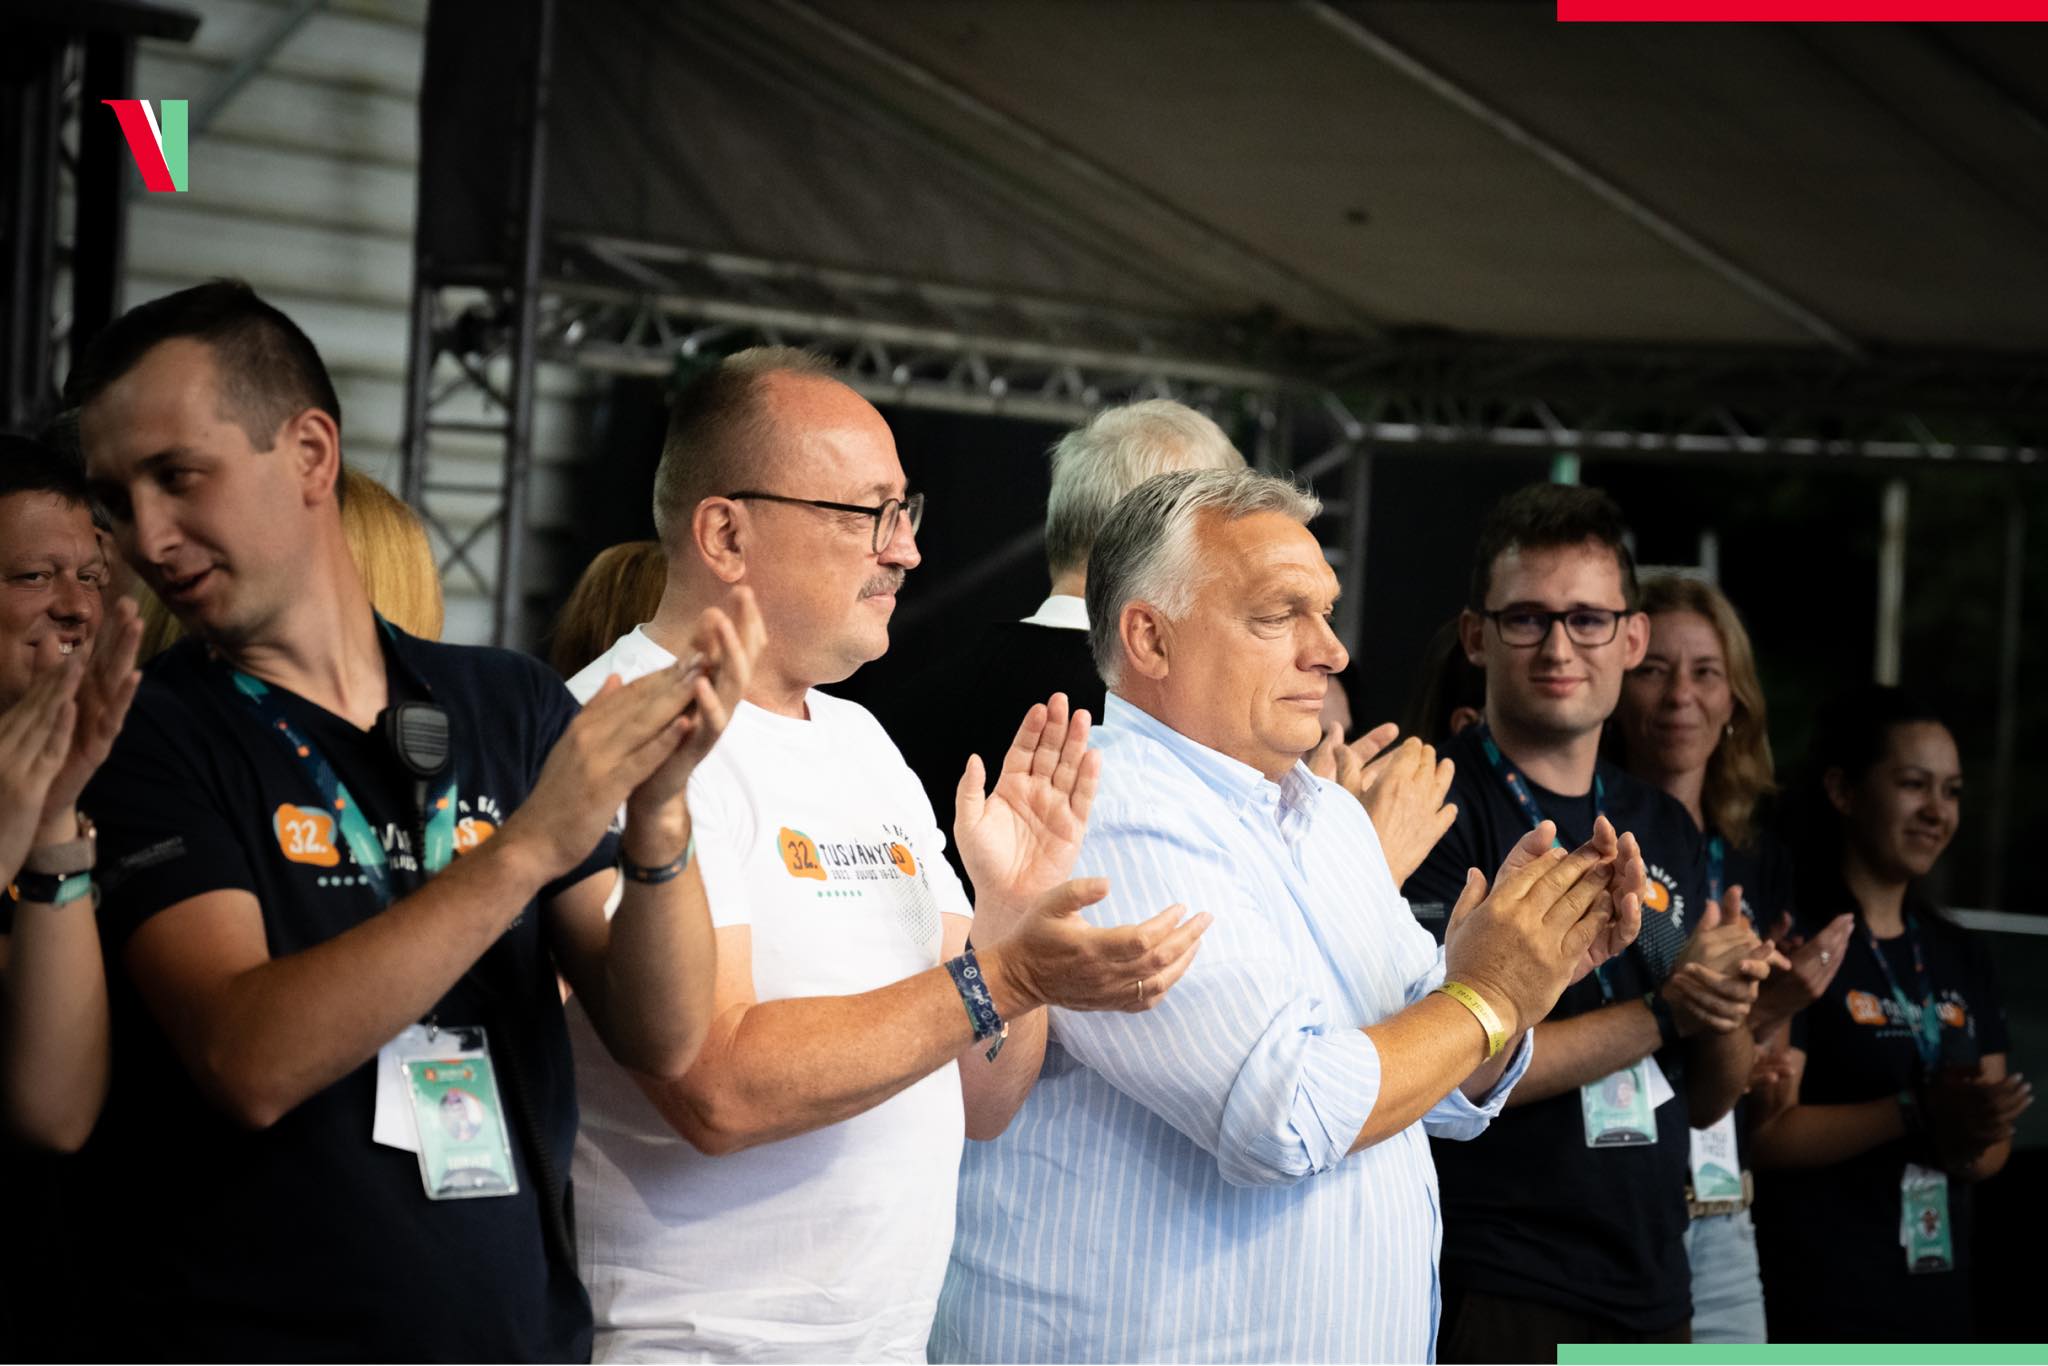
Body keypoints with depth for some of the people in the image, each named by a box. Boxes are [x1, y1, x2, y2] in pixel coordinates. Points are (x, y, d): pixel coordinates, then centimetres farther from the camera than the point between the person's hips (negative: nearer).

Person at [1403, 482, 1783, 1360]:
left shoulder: (1665, 828, 11)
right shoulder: (1440, 810, -11)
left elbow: (1710, 1099, 14)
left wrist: (1724, 1010, -7)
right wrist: (1666, 1010, -13)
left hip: (1652, 1295, 7)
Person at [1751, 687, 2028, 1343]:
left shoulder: (1962, 958, 15)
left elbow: (1993, 1147, 15)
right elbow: (1767, 1132, -16)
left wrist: (1970, 1141, -7)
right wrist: (1918, 1113, -22)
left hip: (1939, 1303, 7)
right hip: (1816, 1306, -7)